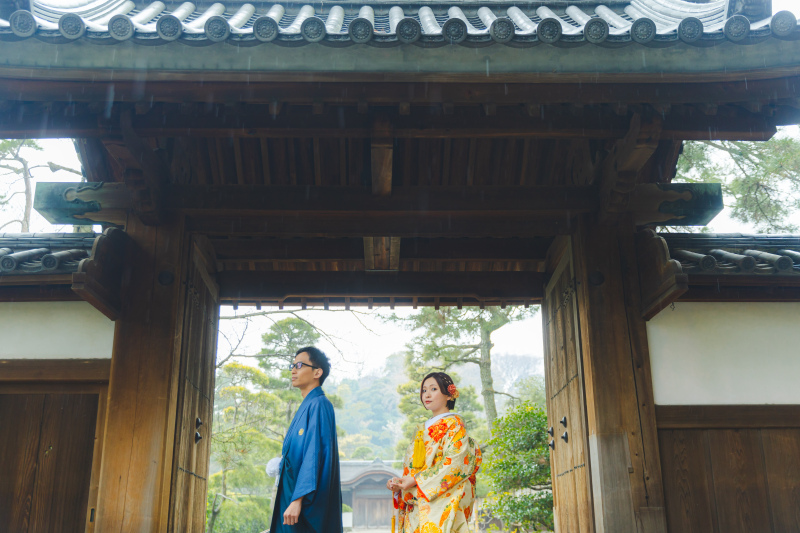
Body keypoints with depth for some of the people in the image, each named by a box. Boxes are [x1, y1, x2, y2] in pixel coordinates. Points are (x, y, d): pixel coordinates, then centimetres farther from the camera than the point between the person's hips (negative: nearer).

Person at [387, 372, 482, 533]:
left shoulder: (453, 424, -1)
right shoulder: (423, 429, 20)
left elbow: (455, 464, -14)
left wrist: (415, 480, -16)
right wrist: (398, 484, 1)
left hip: (440, 504, -6)